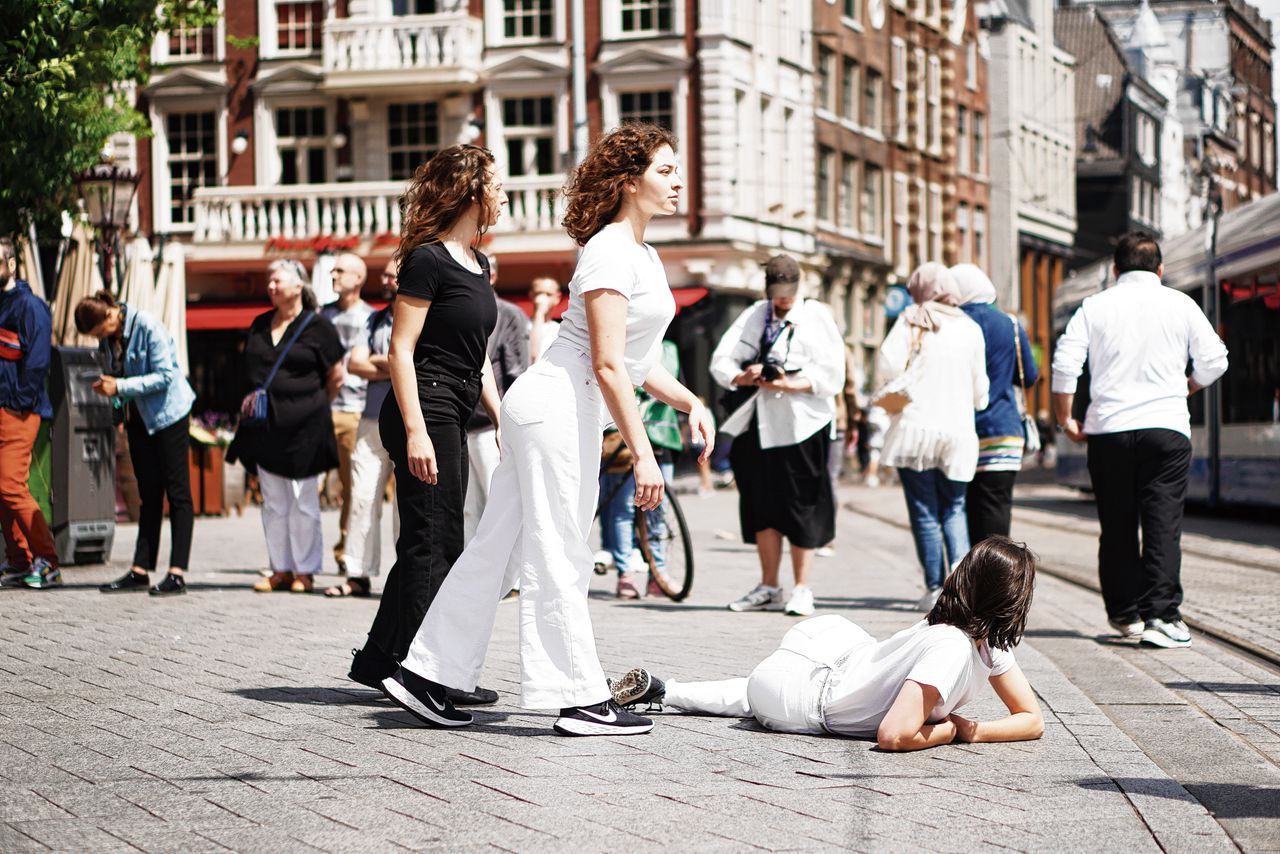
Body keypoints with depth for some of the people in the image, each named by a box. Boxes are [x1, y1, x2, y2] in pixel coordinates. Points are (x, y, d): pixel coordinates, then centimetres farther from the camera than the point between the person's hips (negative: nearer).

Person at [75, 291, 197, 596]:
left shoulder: (148, 327, -20)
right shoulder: (109, 336, 3)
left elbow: (165, 375, -22)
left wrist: (120, 387, -23)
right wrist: (106, 385, -8)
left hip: (168, 413, -8)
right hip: (138, 417, 8)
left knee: (177, 493, -5)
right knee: (149, 494, 8)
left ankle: (177, 573, -8)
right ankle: (140, 571, 8)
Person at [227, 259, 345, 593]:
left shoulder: (317, 325, -4)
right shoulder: (260, 325, 13)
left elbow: (336, 375, 0)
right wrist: (252, 397, 10)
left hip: (303, 424, -5)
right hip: (265, 424, 6)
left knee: (303, 501, -1)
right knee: (273, 502, 7)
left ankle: (304, 571, 6)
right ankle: (281, 570, 13)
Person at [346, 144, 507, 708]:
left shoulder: (476, 264, 16)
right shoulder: (428, 259, -12)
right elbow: (400, 350, -16)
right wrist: (416, 431, -22)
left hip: (454, 417, 10)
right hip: (424, 410, -10)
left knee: (426, 545, 12)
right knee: (434, 545, -7)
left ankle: (378, 661, 20)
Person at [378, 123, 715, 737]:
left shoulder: (643, 254, 18)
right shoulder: (610, 251, -14)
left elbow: (635, 359, 24)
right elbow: (607, 364, -19)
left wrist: (687, 401, 10)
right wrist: (642, 452, -22)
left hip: (567, 411, 10)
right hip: (556, 408, -10)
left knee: (498, 547, 10)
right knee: (558, 558, -5)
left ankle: (425, 675, 13)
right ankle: (582, 699, -1)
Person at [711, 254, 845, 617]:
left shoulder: (817, 318, 0)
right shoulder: (753, 316, 12)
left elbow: (831, 376, -7)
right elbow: (721, 361, 6)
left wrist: (790, 385, -20)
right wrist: (744, 377, -15)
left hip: (801, 423, -4)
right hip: (759, 424, 4)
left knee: (801, 507, -2)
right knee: (761, 506, 7)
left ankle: (801, 589, 6)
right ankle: (769, 588, 17)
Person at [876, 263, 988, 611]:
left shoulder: (912, 321, -1)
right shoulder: (971, 329, 8)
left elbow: (887, 365, -12)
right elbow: (980, 387, 11)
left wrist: (898, 387, 9)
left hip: (916, 426, -3)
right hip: (957, 431, 3)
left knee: (925, 513, 3)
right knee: (954, 510, 13)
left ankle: (935, 590, 5)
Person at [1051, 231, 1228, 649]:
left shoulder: (1094, 307, 5)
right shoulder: (1180, 305, 4)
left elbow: (1065, 365, -2)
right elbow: (1214, 362, 5)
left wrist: (1065, 419, 8)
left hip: (1107, 430, 1)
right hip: (1167, 427, -1)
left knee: (1117, 527, 10)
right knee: (1163, 523, -3)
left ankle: (1124, 613, 16)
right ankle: (1160, 614, -13)